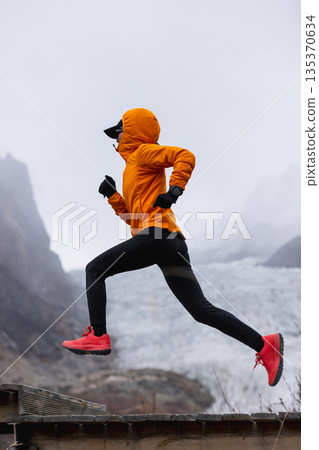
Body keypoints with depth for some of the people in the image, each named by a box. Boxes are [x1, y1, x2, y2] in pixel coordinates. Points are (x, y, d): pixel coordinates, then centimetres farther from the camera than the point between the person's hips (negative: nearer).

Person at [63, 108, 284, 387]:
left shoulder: (144, 152, 6)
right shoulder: (132, 166, 33)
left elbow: (185, 157, -10)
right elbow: (132, 216, 33)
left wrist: (174, 191, -17)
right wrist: (111, 195, 22)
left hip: (158, 235, -9)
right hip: (172, 242, 9)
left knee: (95, 270, -1)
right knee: (202, 310, 2)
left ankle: (98, 337, -8)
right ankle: (264, 346, -3)